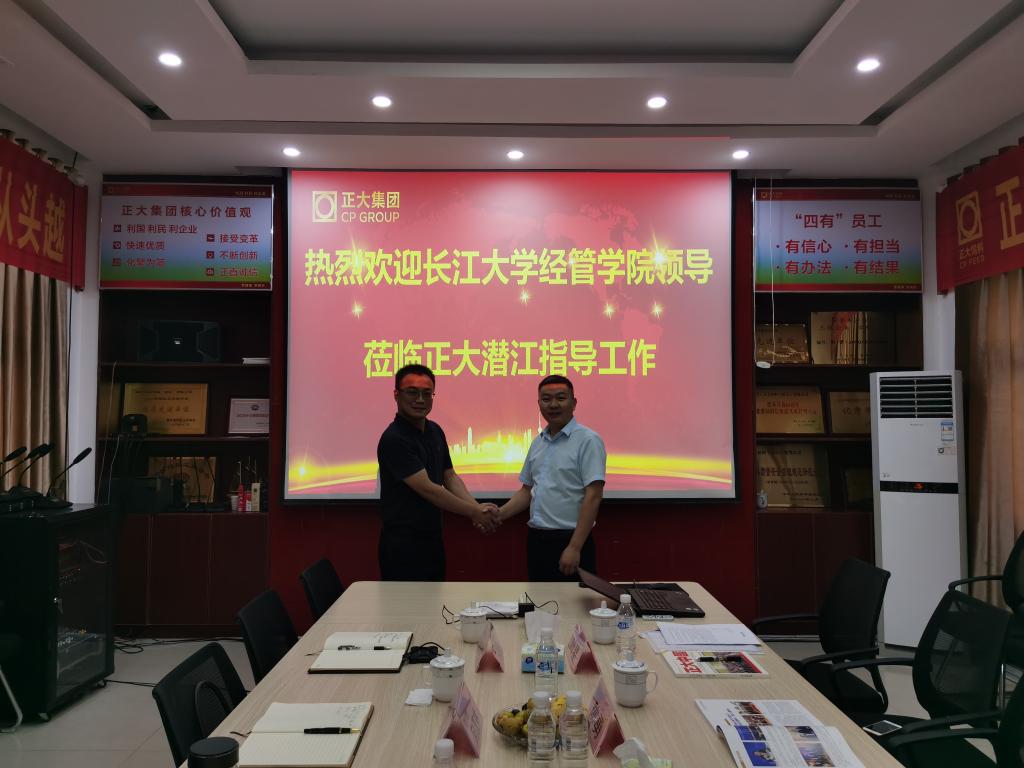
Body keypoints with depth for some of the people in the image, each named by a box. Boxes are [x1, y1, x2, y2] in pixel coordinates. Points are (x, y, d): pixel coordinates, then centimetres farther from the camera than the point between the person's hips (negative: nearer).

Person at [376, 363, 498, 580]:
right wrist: (473, 512, -14)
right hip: (402, 544, -8)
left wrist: (477, 507, -7)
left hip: (433, 538, 8)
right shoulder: (394, 439, -19)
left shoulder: (435, 431, 8)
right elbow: (427, 488, -20)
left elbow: (449, 477, 10)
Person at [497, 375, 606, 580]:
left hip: (569, 541, -6)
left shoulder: (587, 440, -10)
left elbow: (593, 497, -16)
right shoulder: (538, 442, 12)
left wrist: (575, 547, -20)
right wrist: (498, 515, 3)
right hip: (536, 540, 7)